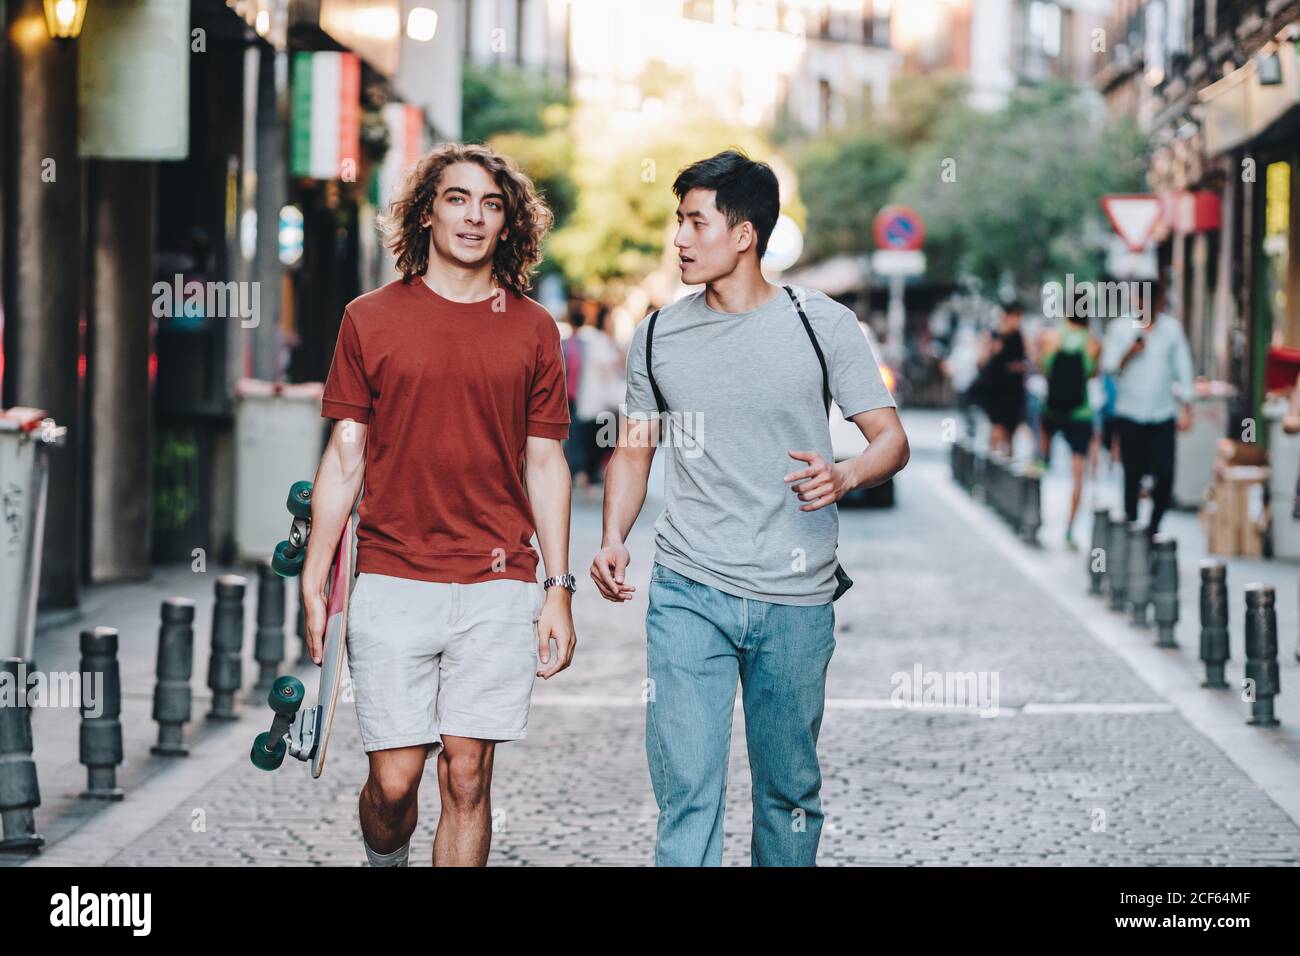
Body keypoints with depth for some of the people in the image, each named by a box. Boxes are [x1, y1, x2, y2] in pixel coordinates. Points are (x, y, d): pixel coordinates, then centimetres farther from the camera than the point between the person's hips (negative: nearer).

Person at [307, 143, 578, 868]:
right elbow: (345, 457, 6)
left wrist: (559, 590, 4)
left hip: (498, 586, 1)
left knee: (468, 776, -1)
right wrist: (314, 582, 2)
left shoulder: (533, 331, 7)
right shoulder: (370, 320, 5)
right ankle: (385, 861, 30)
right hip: (392, 583, -1)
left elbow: (545, 464, 9)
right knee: (394, 780, -1)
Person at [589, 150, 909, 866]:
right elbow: (633, 450, 15)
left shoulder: (824, 325, -1)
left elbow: (891, 439, 0)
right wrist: (613, 540, -3)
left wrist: (842, 478, -22)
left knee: (790, 790, 10)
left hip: (797, 600, -1)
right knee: (686, 788, -8)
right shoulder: (658, 337, 6)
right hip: (687, 593, 1)